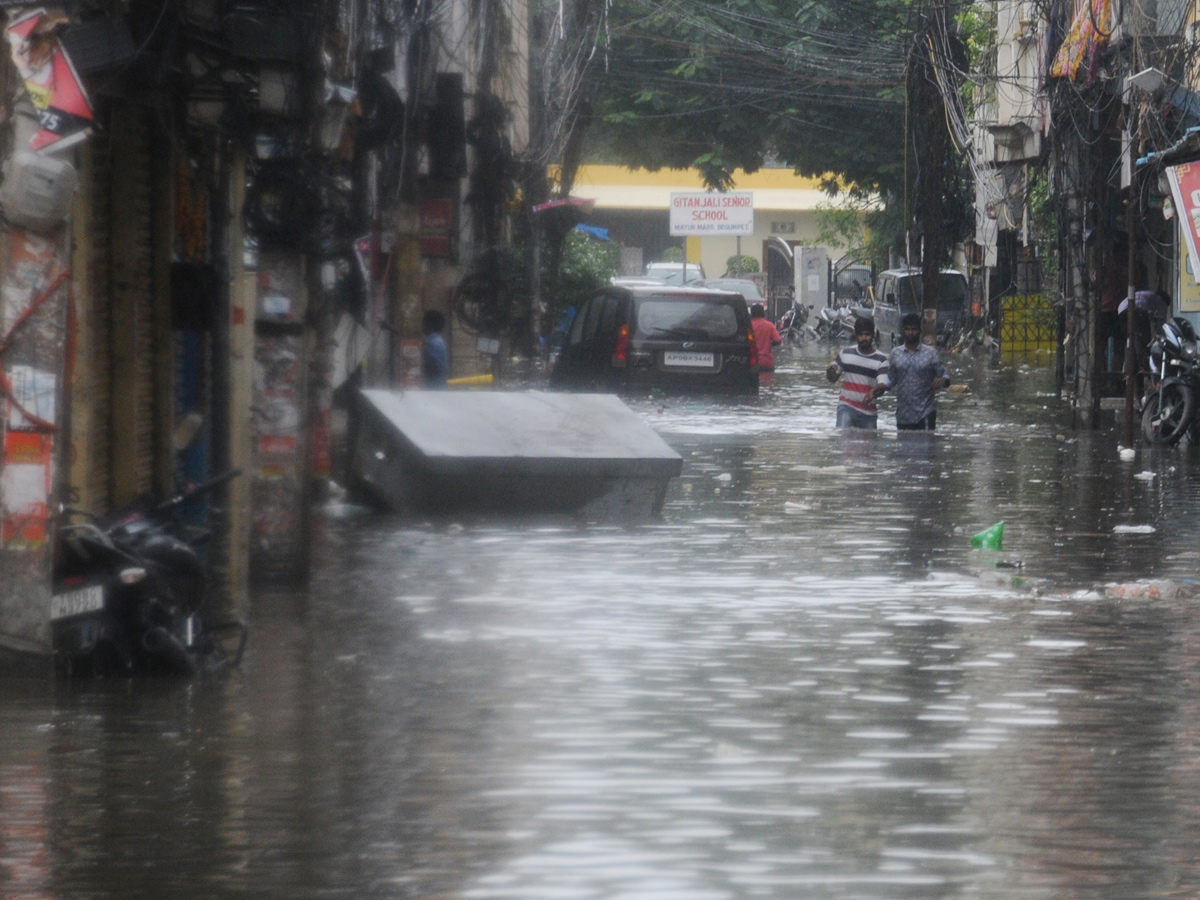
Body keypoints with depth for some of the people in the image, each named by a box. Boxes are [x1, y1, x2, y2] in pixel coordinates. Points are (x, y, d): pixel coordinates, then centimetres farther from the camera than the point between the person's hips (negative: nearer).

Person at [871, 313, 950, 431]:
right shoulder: (896, 353, 9)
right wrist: (879, 388, -2)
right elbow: (892, 380, 15)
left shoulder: (930, 353, 1)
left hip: (925, 413, -3)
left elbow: (944, 376, 1)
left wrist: (942, 381, -22)